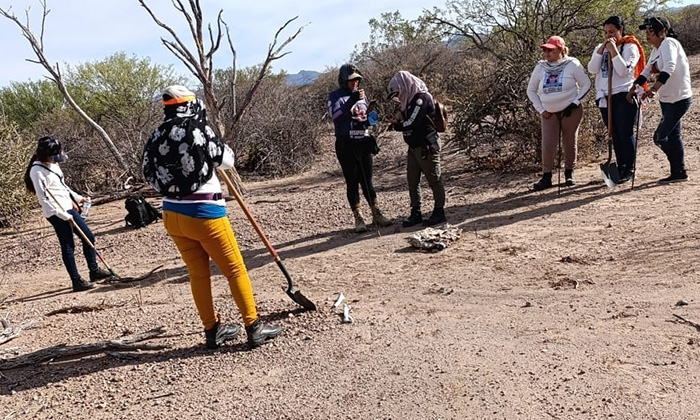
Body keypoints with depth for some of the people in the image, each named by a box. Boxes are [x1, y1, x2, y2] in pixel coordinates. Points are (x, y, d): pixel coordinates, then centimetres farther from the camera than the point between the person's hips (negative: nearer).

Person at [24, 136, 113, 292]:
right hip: (57, 213, -9)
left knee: (89, 237, 12)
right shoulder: (37, 171, -16)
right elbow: (44, 199, -18)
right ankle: (77, 281, 4)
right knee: (68, 246, -4)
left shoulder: (53, 164, 11)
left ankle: (94, 271, 24)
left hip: (68, 208, 9)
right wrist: (64, 215, -18)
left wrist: (78, 198, 16)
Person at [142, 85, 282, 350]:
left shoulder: (157, 136, 4)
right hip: (203, 213, -6)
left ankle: (212, 330, 24)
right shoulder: (198, 129, -13)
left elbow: (149, 173, 12)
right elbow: (227, 161, -3)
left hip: (172, 214, 7)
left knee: (198, 273, 16)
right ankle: (254, 328, 8)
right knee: (235, 269, 3)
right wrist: (215, 145, 15)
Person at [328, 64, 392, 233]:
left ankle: (377, 214, 15)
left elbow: (369, 115, 22)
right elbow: (335, 114, -19)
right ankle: (358, 219, 8)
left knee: (367, 181, 9)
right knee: (352, 182, 2)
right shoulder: (335, 96, -1)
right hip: (346, 145, -4)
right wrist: (352, 100, -25)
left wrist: (368, 120, -1)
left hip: (364, 142, 4)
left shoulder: (361, 95, 14)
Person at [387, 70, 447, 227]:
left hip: (427, 146, -9)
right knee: (412, 180, 9)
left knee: (434, 179, 0)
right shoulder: (410, 100, 14)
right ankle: (415, 213, 17)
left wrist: (395, 126, -6)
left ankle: (439, 212, 9)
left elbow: (411, 123, -21)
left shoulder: (422, 98, -15)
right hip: (414, 147, 9)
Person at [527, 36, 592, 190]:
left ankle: (569, 173, 22)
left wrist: (575, 103, -10)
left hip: (570, 112, -2)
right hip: (549, 113, 2)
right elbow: (531, 91, 10)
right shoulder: (540, 67, 1)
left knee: (570, 143, 7)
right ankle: (546, 176, 2)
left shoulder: (572, 64, -7)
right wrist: (541, 110, 2)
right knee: (547, 145, -7)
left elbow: (586, 85, -1)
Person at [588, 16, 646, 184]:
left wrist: (613, 51, -16)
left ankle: (629, 170, 2)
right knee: (615, 135, 8)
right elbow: (592, 70, 0)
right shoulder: (600, 48, 14)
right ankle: (620, 168, 15)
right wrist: (601, 50, -8)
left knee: (625, 133, -6)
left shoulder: (630, 47, -2)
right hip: (605, 97, 5)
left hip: (624, 96, -5)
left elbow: (624, 71, -15)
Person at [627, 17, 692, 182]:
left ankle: (679, 171, 9)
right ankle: (679, 172, 23)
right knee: (673, 136, 14)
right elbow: (647, 72, 23)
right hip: (668, 100, 10)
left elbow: (669, 68, -32)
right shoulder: (656, 50, 12)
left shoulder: (668, 43, -16)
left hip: (679, 99, -10)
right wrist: (634, 88, 11)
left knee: (659, 137, -9)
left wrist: (653, 89, -42)